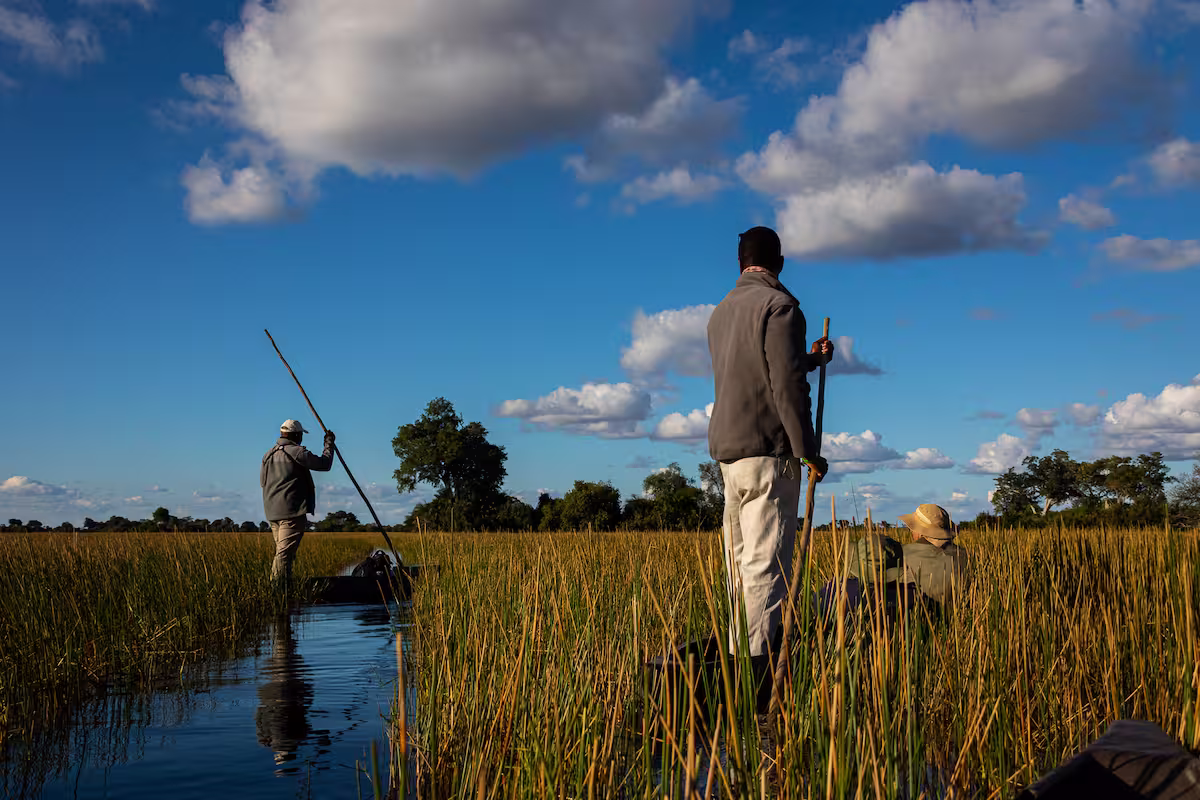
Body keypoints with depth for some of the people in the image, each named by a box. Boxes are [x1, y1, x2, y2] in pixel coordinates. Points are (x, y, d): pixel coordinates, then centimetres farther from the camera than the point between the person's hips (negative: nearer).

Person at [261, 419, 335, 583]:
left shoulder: (268, 455, 16)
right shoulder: (297, 452, -9)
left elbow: (262, 481, 26)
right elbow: (324, 464, -8)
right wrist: (329, 443, 7)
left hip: (273, 512, 8)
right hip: (292, 511, -8)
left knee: (282, 551, 15)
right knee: (285, 553, -12)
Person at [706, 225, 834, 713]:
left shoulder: (722, 312, 18)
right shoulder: (778, 305, -7)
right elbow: (787, 387, -14)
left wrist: (810, 360, 35)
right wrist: (809, 451, -9)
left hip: (727, 452, 8)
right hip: (766, 452, -8)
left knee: (741, 566, 11)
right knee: (765, 567, -9)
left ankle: (737, 667, 14)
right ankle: (758, 684, -11)